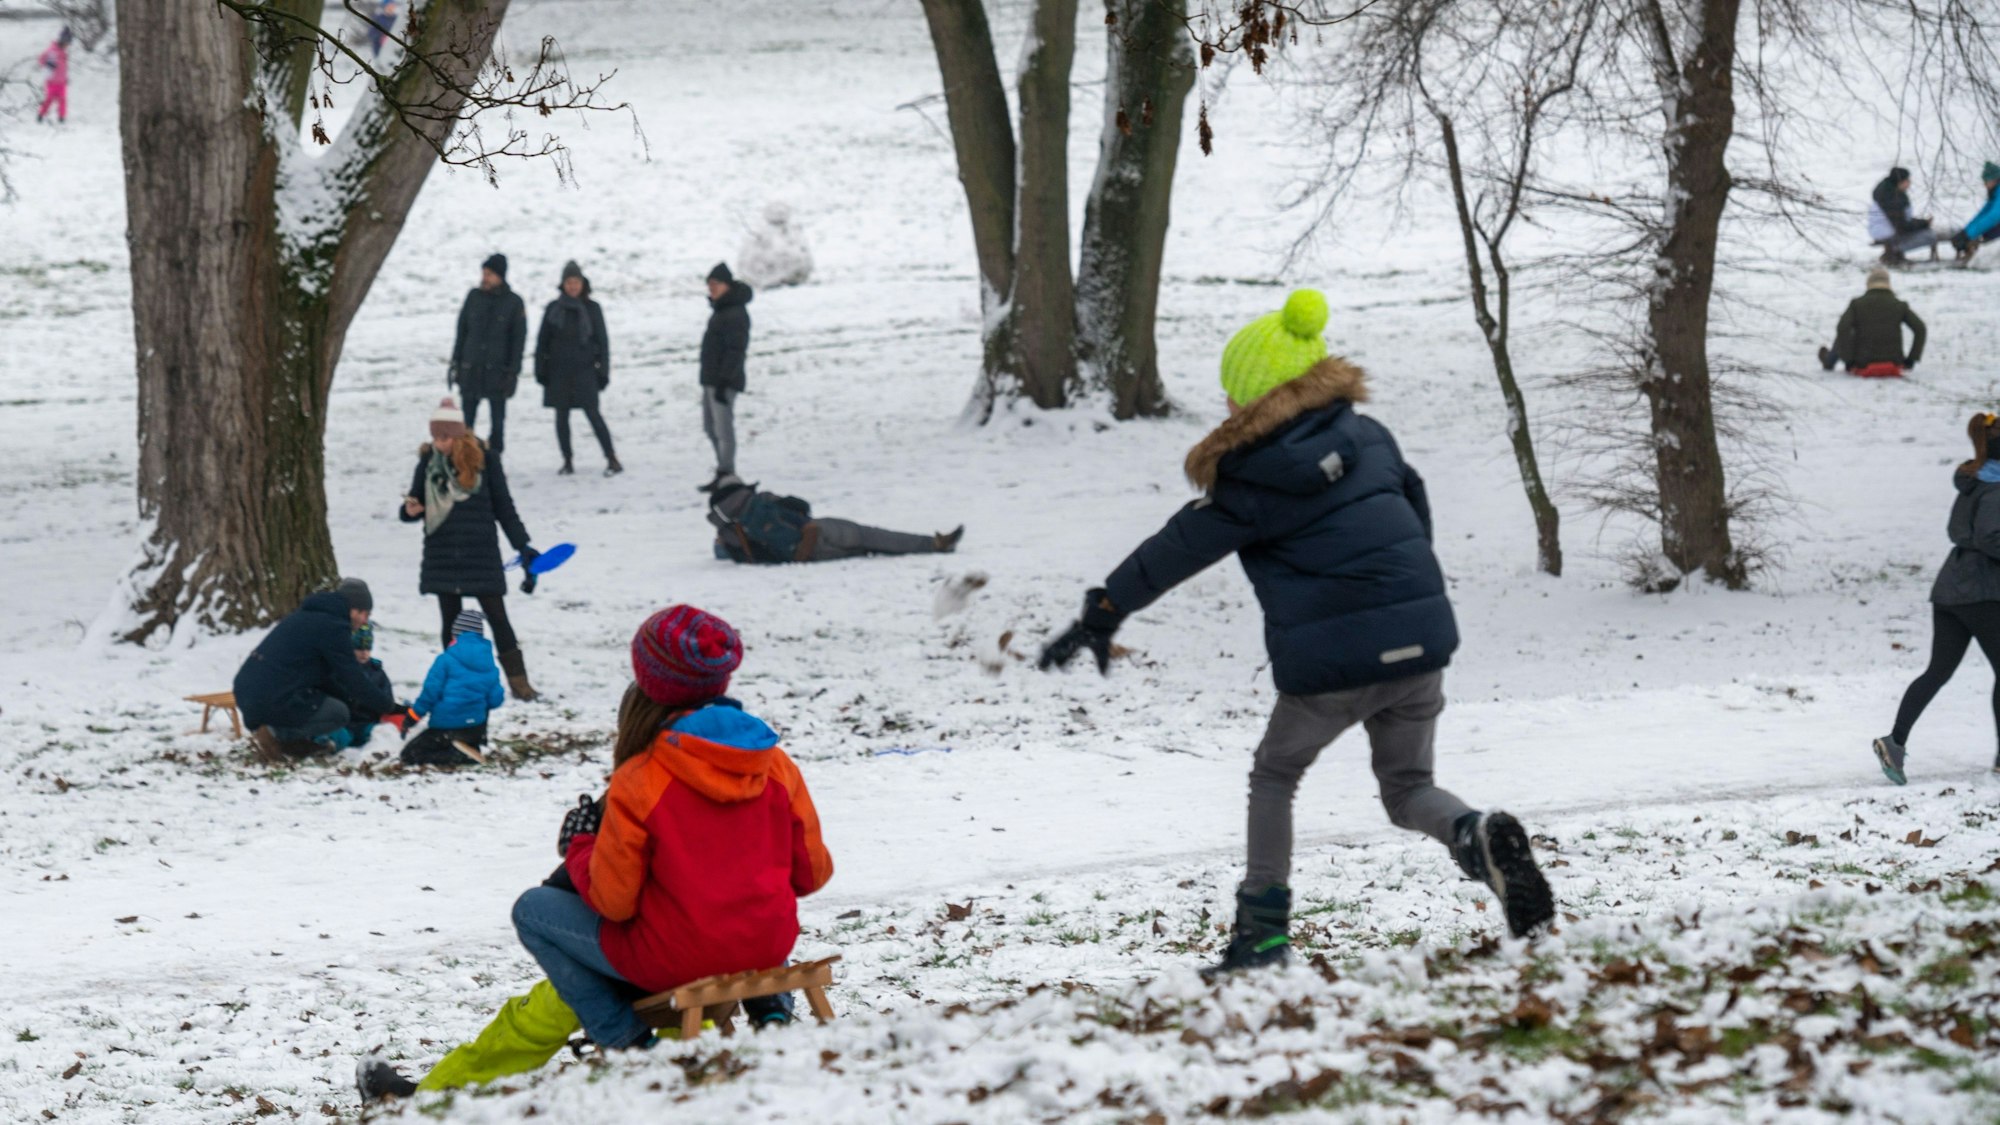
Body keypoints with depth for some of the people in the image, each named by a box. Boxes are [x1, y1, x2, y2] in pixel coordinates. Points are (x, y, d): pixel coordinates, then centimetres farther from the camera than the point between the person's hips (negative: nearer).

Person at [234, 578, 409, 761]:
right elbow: (353, 680, -7)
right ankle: (273, 735, -8)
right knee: (338, 713, 1)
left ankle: (297, 740, 10)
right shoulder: (334, 628, -9)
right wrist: (389, 706, 6)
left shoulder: (305, 616, 22)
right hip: (273, 703, -10)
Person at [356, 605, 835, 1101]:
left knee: (534, 911, 11)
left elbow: (612, 900, -10)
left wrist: (580, 846, 9)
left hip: (677, 955, -6)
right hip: (769, 945, 6)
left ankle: (627, 1042, 10)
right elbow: (812, 871, 5)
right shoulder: (777, 765, 0)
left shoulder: (640, 782, -12)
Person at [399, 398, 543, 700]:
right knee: (451, 621, 7)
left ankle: (518, 679, 3)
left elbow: (504, 507, 0)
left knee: (497, 617, -2)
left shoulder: (483, 459, -6)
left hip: (481, 554, -3)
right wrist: (411, 510, -13)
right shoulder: (428, 462, 2)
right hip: (442, 558, 3)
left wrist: (524, 547, -1)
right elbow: (415, 502, 12)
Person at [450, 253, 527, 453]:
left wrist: (513, 371, -7)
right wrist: (455, 363, 6)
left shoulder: (513, 302, -2)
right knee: (467, 420, 4)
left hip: (497, 369, -2)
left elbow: (519, 339, -1)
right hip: (470, 368, 2)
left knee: (498, 419, 2)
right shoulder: (474, 297, 5)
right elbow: (461, 331, 10)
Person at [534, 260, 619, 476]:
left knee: (593, 414, -10)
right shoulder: (553, 309, 6)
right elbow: (543, 341, 9)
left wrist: (603, 371, 0)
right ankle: (567, 461, 12)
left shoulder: (592, 309, 3)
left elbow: (602, 341, 5)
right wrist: (540, 369, 2)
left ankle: (612, 459, -9)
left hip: (585, 369, -3)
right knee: (561, 416, 4)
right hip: (559, 370, 3)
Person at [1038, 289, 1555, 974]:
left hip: (1332, 660, -4)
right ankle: (1479, 838, -13)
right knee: (1408, 788, 18)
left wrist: (1101, 617, 8)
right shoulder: (1370, 439, 9)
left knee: (1274, 779, 18)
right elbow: (1417, 514, 19)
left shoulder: (1255, 479, -7)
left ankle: (1263, 932, 13)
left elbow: (1177, 551, -1)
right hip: (1421, 643, 4)